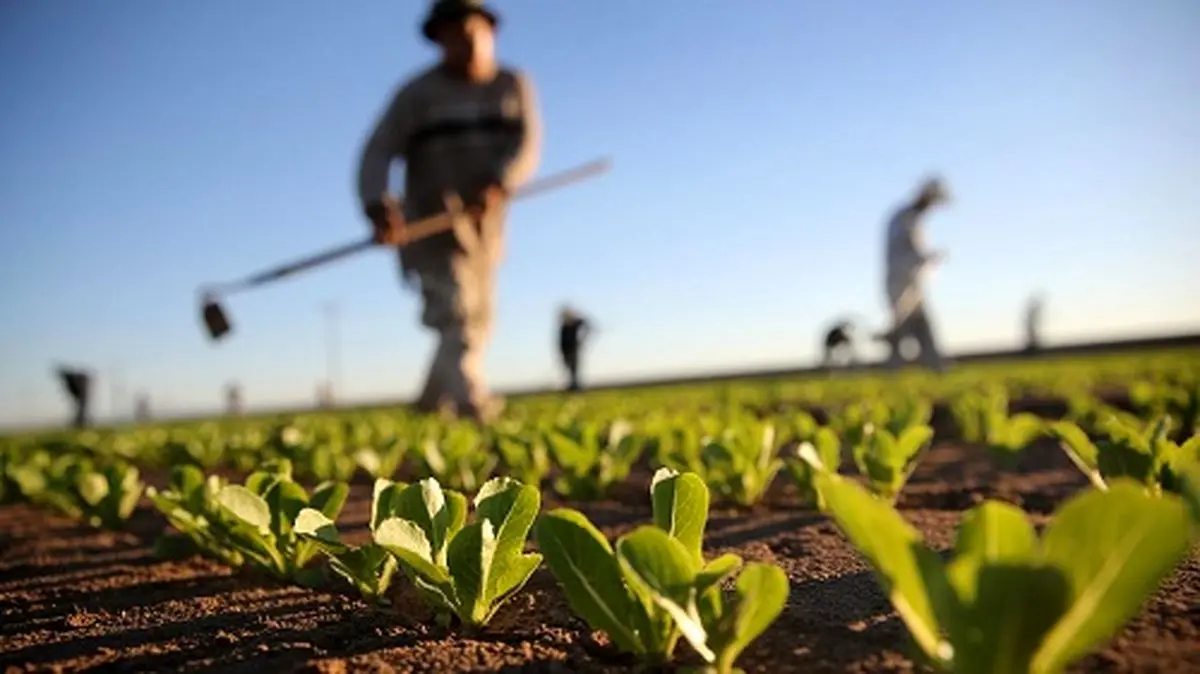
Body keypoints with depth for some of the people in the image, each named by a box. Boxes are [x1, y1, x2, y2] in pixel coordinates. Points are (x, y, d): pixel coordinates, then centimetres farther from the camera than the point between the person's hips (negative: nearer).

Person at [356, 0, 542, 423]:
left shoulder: (514, 86, 7)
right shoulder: (418, 93, -2)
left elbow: (528, 146, -8)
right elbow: (378, 153, -10)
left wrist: (498, 184, -28)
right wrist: (377, 207, -30)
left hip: (485, 222, 5)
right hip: (431, 221, -4)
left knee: (477, 319, 14)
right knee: (457, 313, -20)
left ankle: (435, 404, 32)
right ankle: (472, 403, -31)